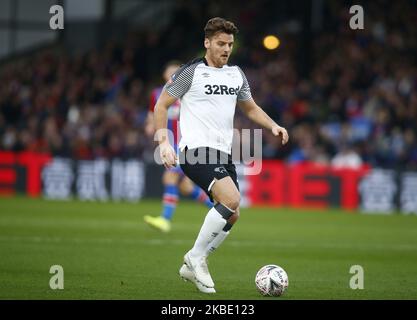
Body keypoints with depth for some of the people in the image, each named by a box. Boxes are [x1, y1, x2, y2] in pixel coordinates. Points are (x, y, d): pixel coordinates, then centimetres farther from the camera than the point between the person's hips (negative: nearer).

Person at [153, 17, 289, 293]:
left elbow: (250, 108, 26)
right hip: (197, 149, -8)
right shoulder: (191, 72, -4)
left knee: (232, 215, 5)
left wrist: (273, 126, 8)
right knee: (231, 200, -26)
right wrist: (164, 142, -11)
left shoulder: (236, 74, 14)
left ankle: (192, 267, 20)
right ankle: (196, 257, -11)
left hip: (223, 153, 8)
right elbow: (162, 105, -1)